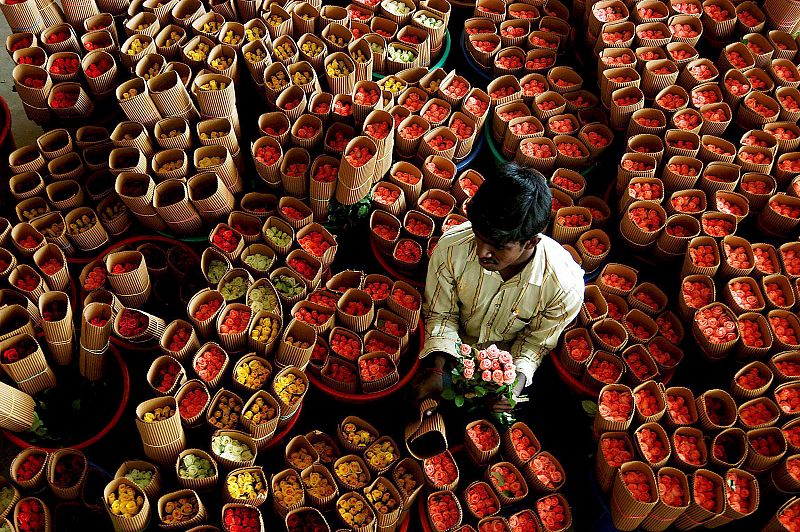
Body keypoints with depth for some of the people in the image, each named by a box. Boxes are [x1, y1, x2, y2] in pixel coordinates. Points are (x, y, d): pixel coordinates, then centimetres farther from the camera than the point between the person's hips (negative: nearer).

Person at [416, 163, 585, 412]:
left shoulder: (565, 286, -31)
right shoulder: (451, 248, -30)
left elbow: (536, 340, -11)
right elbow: (441, 314, -11)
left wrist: (518, 380, -29)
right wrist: (436, 370, -25)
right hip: (453, 352, 1)